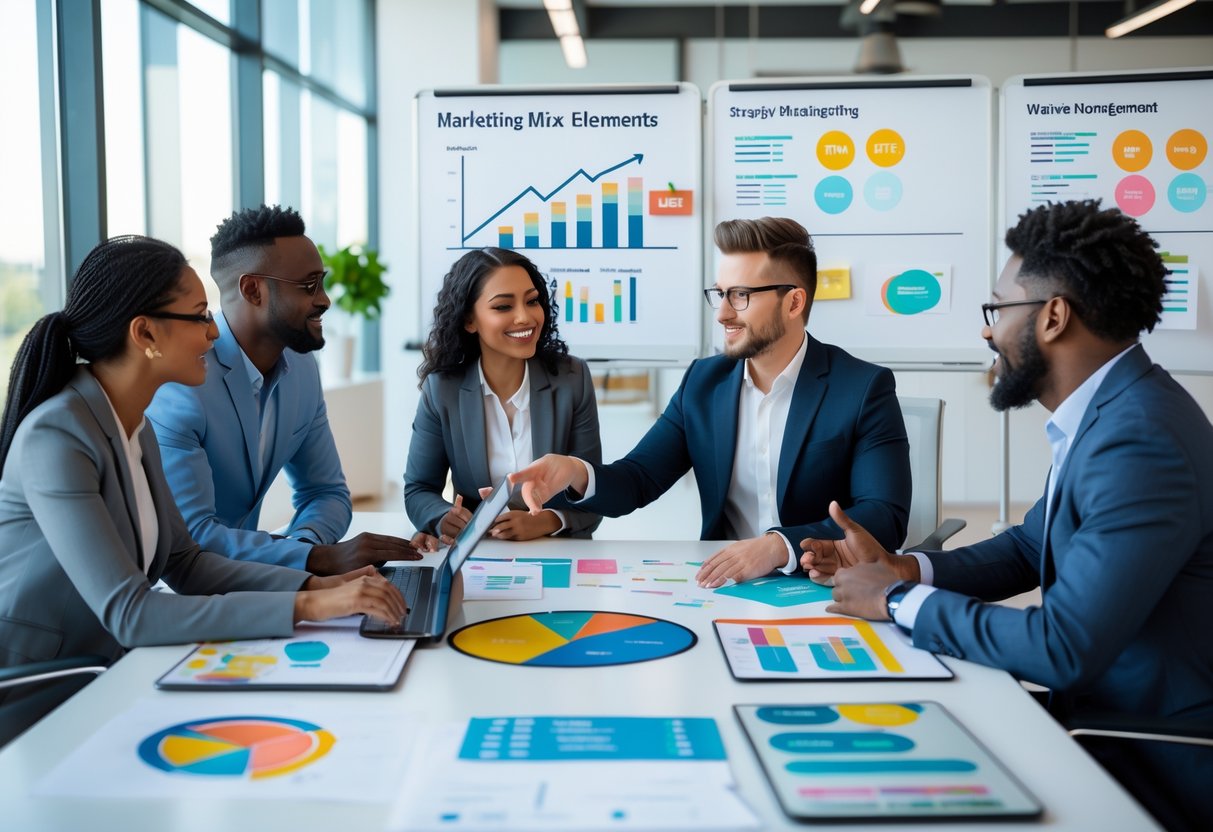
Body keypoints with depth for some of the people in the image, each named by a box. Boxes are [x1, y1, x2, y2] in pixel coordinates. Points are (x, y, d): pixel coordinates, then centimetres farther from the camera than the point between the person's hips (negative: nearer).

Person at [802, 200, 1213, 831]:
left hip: (1153, 774, -8)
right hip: (1101, 719, 8)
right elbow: (1027, 547, 15)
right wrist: (900, 568, -1)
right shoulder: (1105, 414, 5)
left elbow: (1065, 649, -30)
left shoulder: (1141, 442, -27)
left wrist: (901, 601, -17)